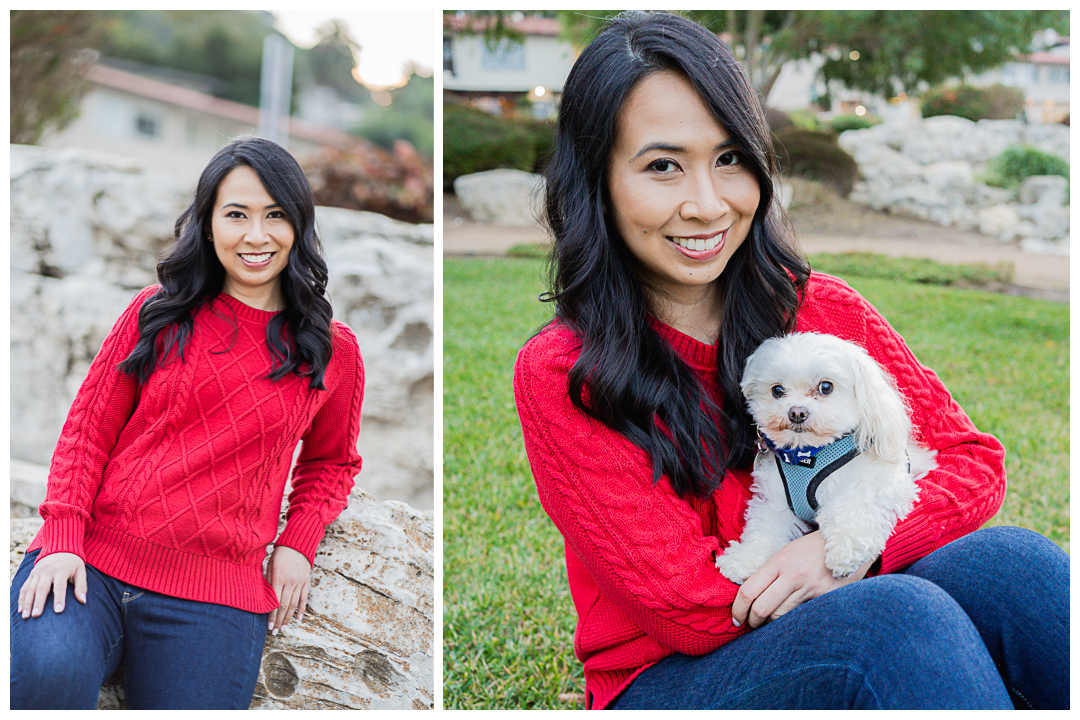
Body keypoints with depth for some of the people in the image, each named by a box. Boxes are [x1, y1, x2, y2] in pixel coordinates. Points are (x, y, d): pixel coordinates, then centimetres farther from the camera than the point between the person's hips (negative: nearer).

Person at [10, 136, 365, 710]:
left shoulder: (333, 351, 7)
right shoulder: (159, 313, 6)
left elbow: (331, 461, 22)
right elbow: (88, 428, 7)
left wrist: (297, 545, 5)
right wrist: (62, 539, -6)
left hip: (213, 595, 1)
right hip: (93, 557, 0)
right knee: (44, 674, -28)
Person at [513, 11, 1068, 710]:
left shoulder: (827, 310, 4)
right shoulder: (559, 375, -9)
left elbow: (974, 462, 2)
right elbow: (687, 610, -13)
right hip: (669, 679, -4)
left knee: (1009, 559, -25)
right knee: (901, 613, -34)